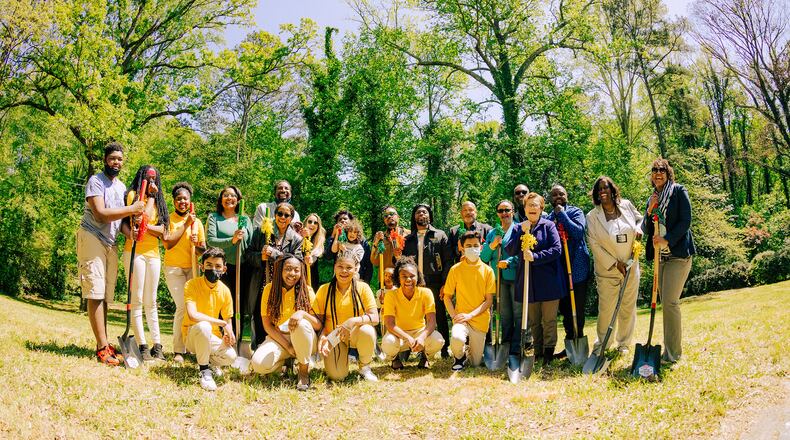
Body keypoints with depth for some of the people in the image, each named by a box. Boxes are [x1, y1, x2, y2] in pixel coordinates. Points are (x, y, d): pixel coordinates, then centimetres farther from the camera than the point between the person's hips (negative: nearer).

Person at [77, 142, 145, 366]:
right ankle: (102, 347, -13)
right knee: (96, 292, -11)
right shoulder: (96, 181, -6)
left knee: (106, 295, 6)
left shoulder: (122, 186, 17)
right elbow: (100, 214, -17)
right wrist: (132, 209, -14)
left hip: (111, 242, 8)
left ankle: (103, 345, 9)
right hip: (92, 237, -7)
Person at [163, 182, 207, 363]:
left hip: (192, 268, 3)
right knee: (183, 306, -14)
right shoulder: (168, 219, 0)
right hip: (173, 268, -3)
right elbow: (168, 243, -14)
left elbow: (203, 250, 8)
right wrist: (185, 224, -13)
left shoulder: (197, 222, 8)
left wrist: (196, 245, -15)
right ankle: (178, 350, -3)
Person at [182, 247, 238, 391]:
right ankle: (204, 370, -19)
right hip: (191, 335, -4)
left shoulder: (225, 291, -2)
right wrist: (222, 323, -28)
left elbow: (228, 319, 7)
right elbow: (192, 315, -31)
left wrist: (228, 334, -17)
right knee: (204, 326, -39)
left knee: (230, 356, -24)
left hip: (211, 336, 4)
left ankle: (209, 361, 12)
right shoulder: (192, 285, -17)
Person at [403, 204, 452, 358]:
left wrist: (445, 283, -8)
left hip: (435, 283, -2)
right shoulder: (408, 239, 16)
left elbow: (447, 261, 1)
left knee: (440, 317, 2)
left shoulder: (440, 235, 7)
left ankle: (445, 349, 11)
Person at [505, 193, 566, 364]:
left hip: (548, 280, -3)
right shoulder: (518, 228, 10)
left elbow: (557, 249, -10)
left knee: (549, 320, 3)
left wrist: (535, 257, -18)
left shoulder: (549, 226, 0)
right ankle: (538, 351, 23)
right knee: (533, 320, 12)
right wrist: (522, 232, -12)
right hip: (527, 281, 3)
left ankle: (549, 350, 14)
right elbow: (510, 250, -2)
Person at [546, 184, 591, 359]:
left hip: (577, 266, -5)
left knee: (577, 309, 0)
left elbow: (579, 232, -17)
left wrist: (562, 214, -12)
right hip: (558, 268, 5)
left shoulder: (575, 212, 1)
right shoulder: (548, 217, 13)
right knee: (564, 309, 10)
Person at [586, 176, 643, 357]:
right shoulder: (592, 216, -8)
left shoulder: (626, 205, 1)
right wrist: (614, 263, -12)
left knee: (628, 307, 10)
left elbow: (640, 219, 19)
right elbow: (594, 244, -9)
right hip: (607, 270, -3)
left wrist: (638, 229, -5)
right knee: (606, 308, -2)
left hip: (631, 267, 3)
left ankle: (623, 343, 26)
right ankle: (602, 343, 16)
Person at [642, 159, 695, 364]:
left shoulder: (679, 191, -1)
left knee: (670, 302, -12)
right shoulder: (652, 199, 16)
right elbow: (645, 230, 13)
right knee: (665, 303, 7)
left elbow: (686, 221, -9)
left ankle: (673, 352, -5)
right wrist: (649, 211, -3)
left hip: (678, 253, -6)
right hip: (660, 255, 6)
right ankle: (669, 349, 14)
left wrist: (667, 239, -18)